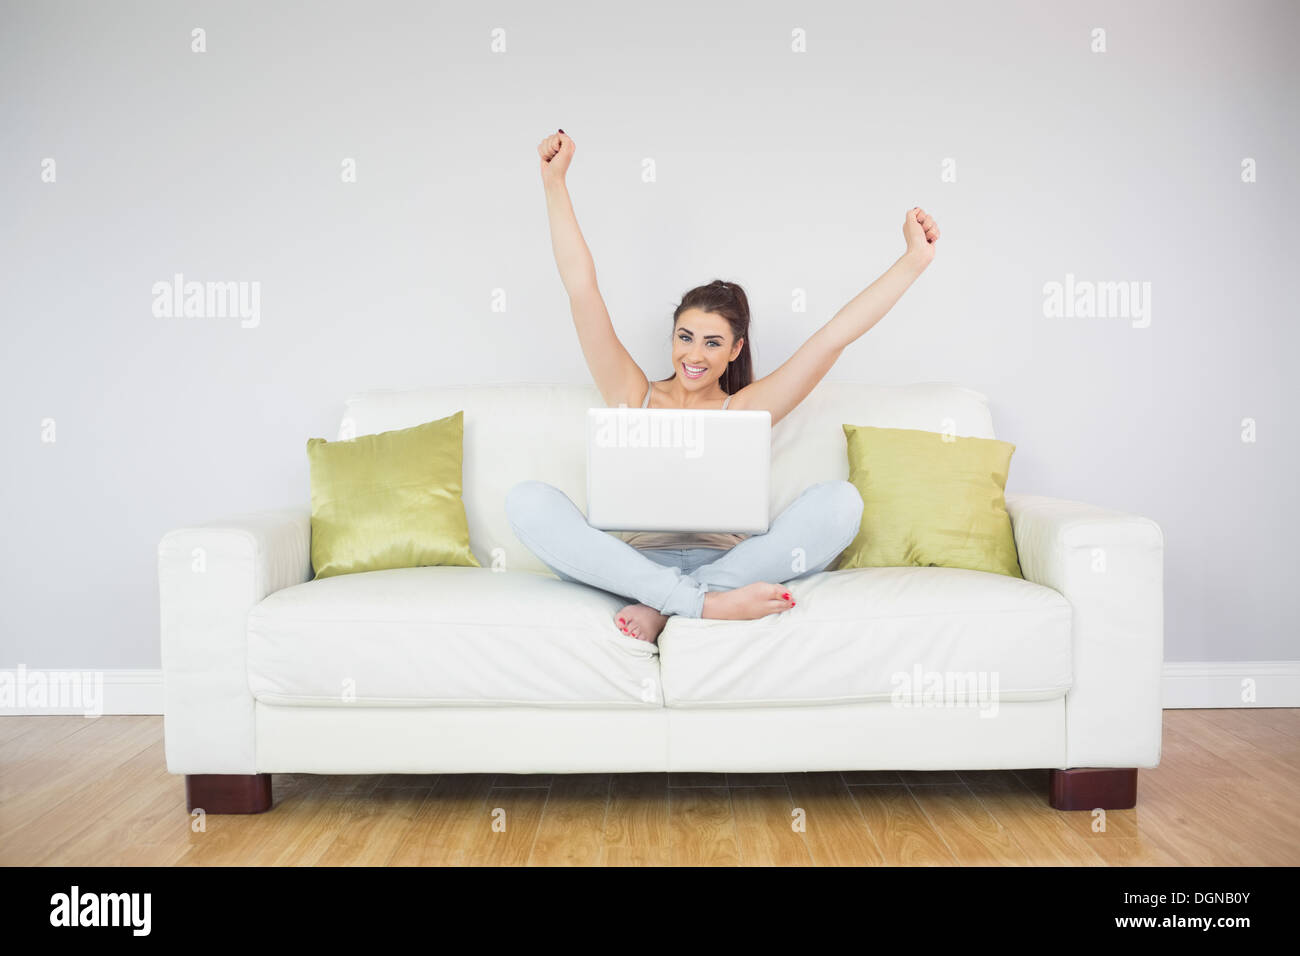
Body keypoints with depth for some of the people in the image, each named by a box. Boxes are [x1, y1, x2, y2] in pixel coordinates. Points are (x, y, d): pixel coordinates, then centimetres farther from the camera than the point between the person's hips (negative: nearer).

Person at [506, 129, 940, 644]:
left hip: (724, 560, 1)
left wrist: (914, 259, 5)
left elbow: (835, 335, 8)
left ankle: (661, 606, -26)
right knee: (527, 500, -26)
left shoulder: (744, 410, 13)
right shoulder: (634, 396, 13)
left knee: (839, 501, -22)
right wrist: (554, 183, 6)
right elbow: (581, 288, 8)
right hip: (632, 559, 0)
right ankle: (707, 603, -34)